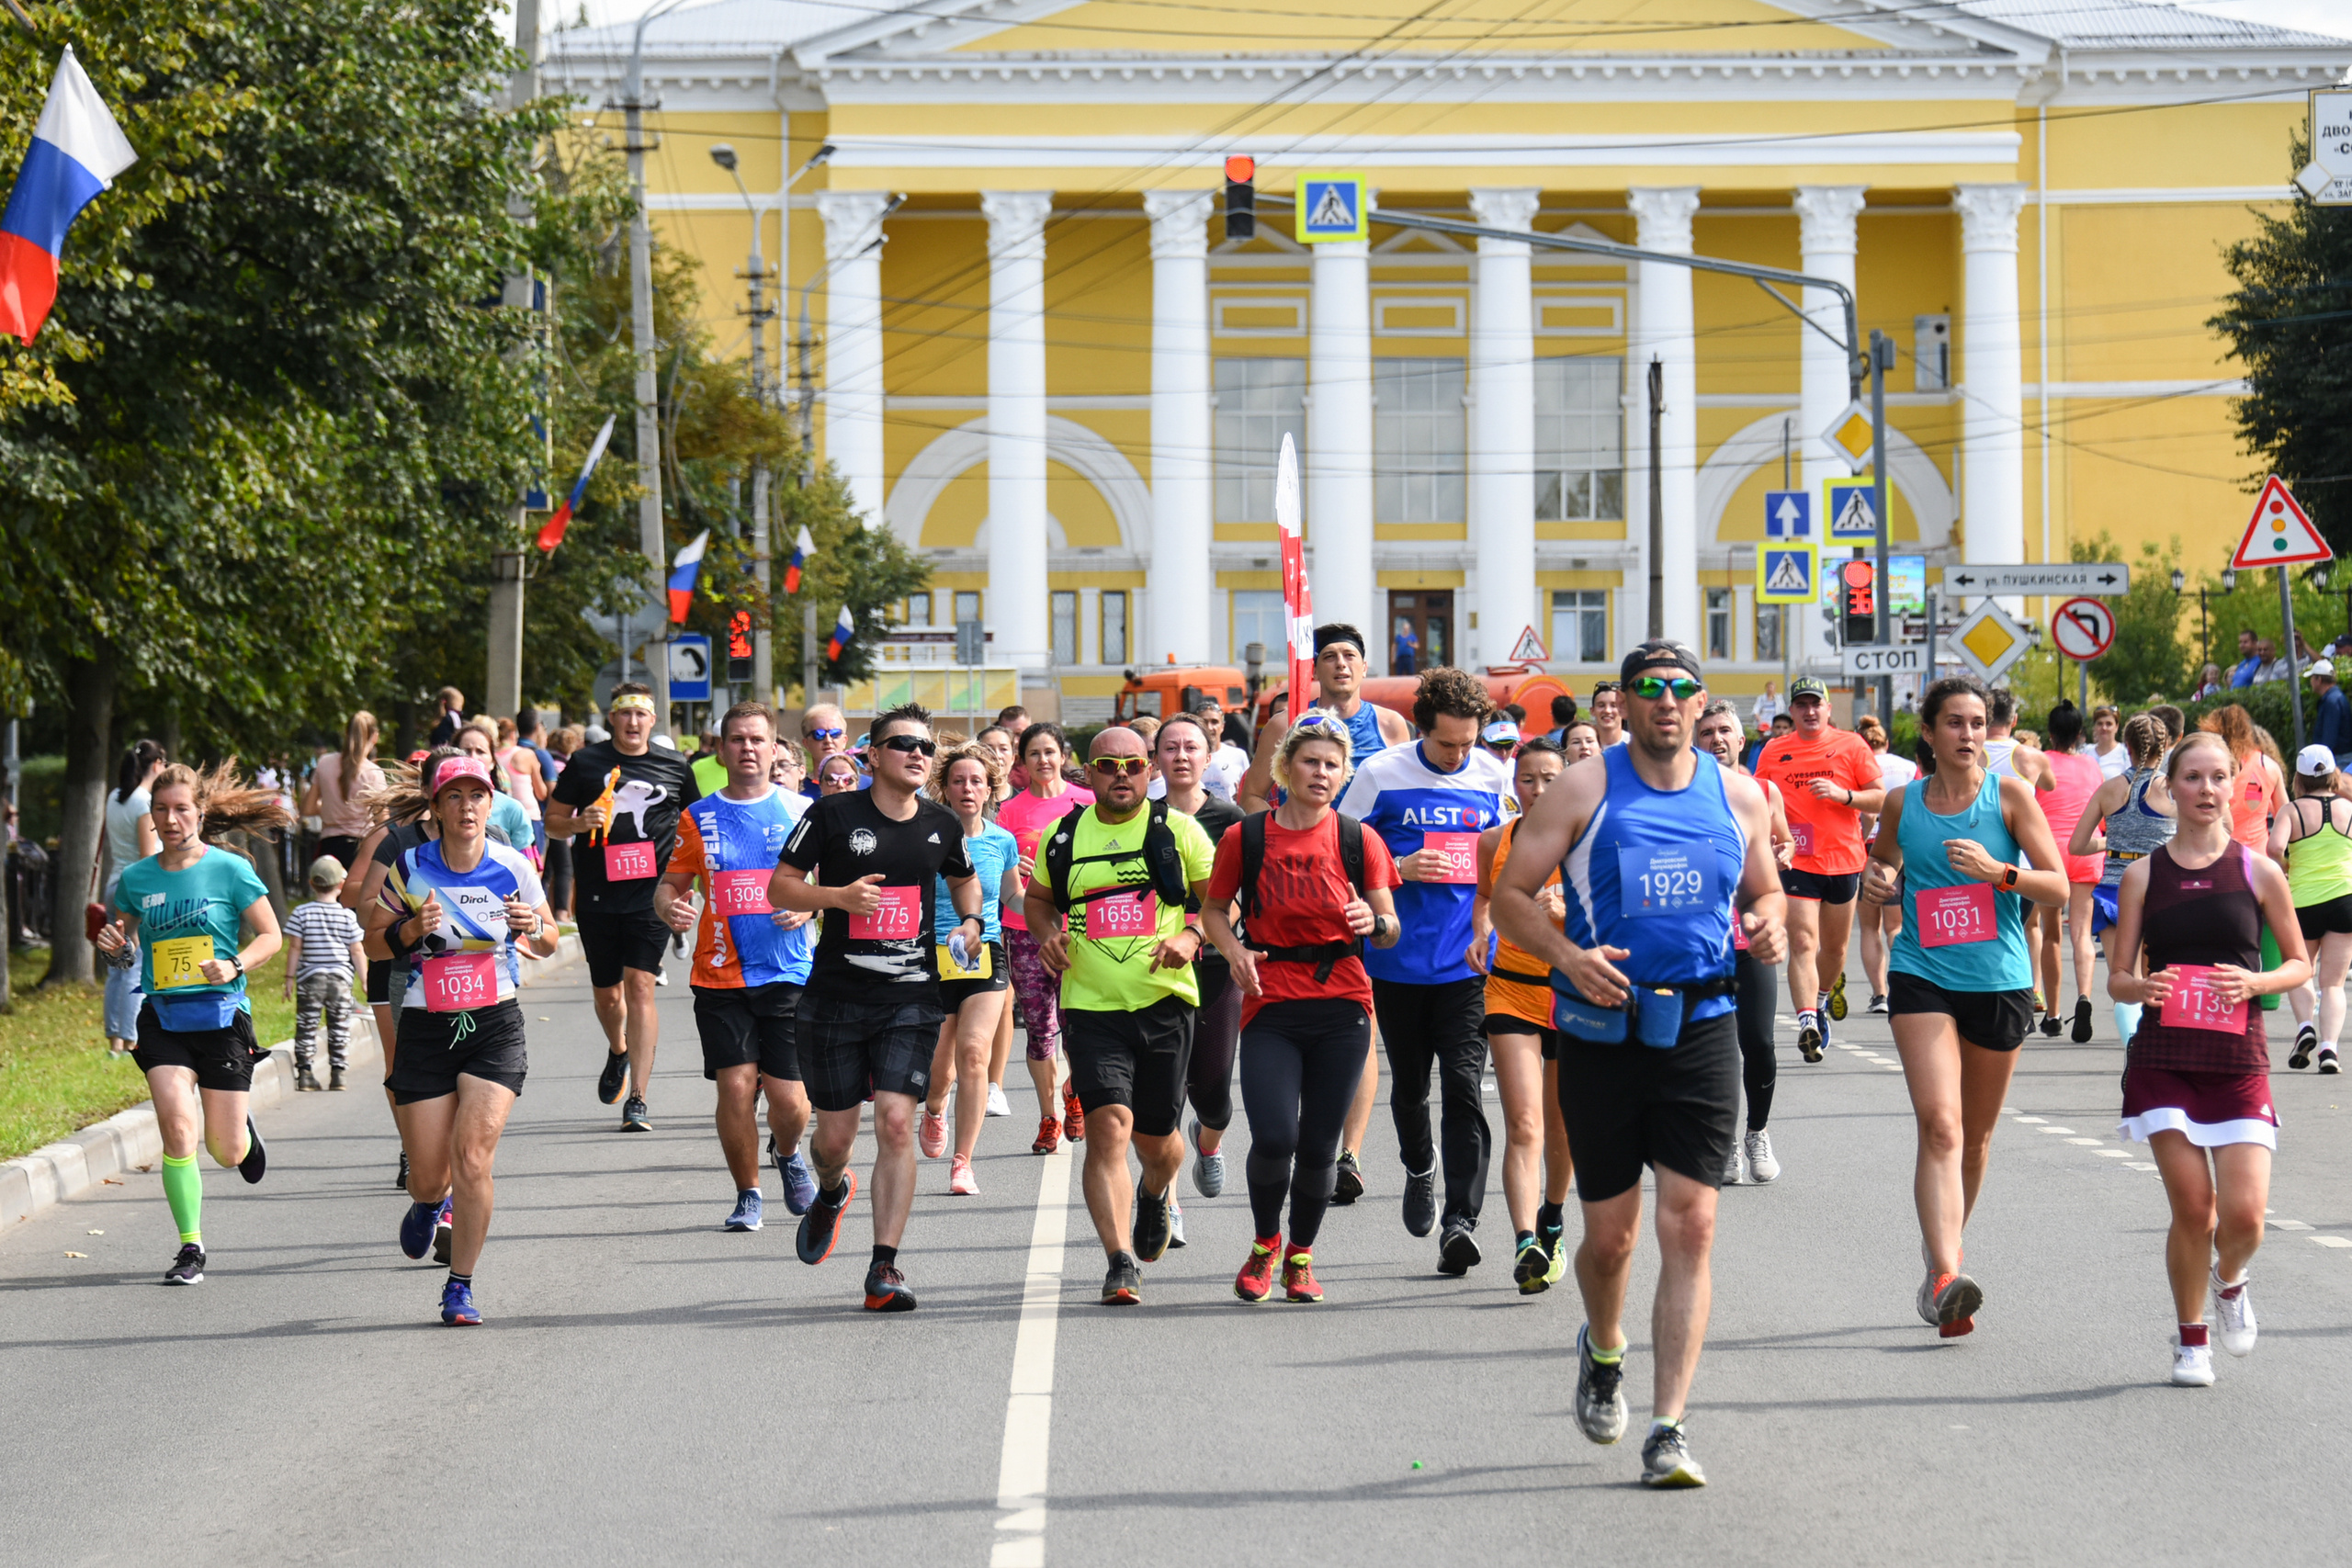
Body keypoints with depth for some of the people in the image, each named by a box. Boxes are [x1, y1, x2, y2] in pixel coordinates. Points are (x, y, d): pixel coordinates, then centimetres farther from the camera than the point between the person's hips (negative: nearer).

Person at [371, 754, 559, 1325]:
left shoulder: (514, 868, -2)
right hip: (426, 1027, 0)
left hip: (495, 1026, 0)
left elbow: (547, 944, 11)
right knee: (429, 1176, 2)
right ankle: (431, 1203, 42)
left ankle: (460, 1286, -2)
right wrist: (411, 931, -16)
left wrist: (534, 927, -12)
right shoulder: (410, 869, -5)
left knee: (473, 1157, -17)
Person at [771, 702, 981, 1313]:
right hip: (836, 997, -1)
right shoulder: (833, 814, -4)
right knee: (835, 1133, 6)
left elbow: (964, 879, 28)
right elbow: (780, 888, 0)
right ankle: (831, 1193, 44)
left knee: (895, 1123, -13)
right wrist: (838, 896, -17)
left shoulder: (941, 825, 7)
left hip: (912, 999, 1)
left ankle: (884, 1269, -9)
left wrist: (971, 922, 8)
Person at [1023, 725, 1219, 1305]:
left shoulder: (1179, 831, 1)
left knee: (1156, 1138, 12)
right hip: (1090, 1005, 0)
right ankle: (1121, 1264, -19)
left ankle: (1157, 1194, 49)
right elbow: (1038, 898, 23)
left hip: (1164, 1001, 0)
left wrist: (1192, 937, -14)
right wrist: (1047, 935, 2)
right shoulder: (1063, 838, 7)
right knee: (1108, 1126, -17)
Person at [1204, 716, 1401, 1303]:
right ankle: (1265, 1242, 13)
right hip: (1271, 1007, -1)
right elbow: (1214, 909, 13)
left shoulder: (1359, 840, 3)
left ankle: (1301, 1253, 25)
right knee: (1274, 1138, -15)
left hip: (1342, 1009, 1)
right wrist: (1234, 950, -7)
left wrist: (1373, 922, -15)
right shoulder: (1244, 838, 1)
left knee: (1319, 1146, 1)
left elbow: (1390, 931, 8)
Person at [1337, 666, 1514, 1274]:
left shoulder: (1493, 776, 3)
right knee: (1409, 1083, 14)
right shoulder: (1380, 774, -3)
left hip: (1467, 961, -1)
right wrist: (1400, 869, -13)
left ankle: (1461, 1220, -16)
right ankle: (1420, 1169, 44)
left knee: (1463, 1086, -12)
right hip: (1398, 962, 1)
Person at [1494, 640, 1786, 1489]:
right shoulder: (1582, 790, -1)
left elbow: (1764, 889, 22)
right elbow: (1510, 893, -1)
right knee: (1610, 1232, 5)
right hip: (1603, 1030, -1)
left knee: (1690, 1226, -8)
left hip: (1701, 1030, 1)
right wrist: (1567, 955, -18)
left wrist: (1768, 925, -2)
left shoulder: (1739, 796, 8)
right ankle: (1603, 1351, 40)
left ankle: (1668, 1428, -6)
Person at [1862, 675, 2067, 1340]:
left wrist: (1998, 871, -20)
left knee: (1974, 1137, 13)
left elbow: (2058, 887, -3)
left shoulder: (2010, 794, -1)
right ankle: (1945, 1274, -29)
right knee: (1939, 1126, -18)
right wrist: (1881, 885, -1)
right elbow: (1883, 864, 23)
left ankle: (1944, 1242, 38)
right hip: (1922, 976, -1)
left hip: (1999, 980, 1)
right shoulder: (1903, 803, 4)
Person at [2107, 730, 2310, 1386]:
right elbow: (2118, 977, 7)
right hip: (2163, 1061, 0)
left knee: (2244, 1215, -10)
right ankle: (2190, 1338, 17)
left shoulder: (2259, 873, 3)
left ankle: (2229, 1281, 26)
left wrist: (2256, 982, -10)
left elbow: (2300, 963, 11)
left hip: (2239, 1061, 0)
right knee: (2192, 1209, -5)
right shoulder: (2144, 876, 5)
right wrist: (2142, 987, -16)